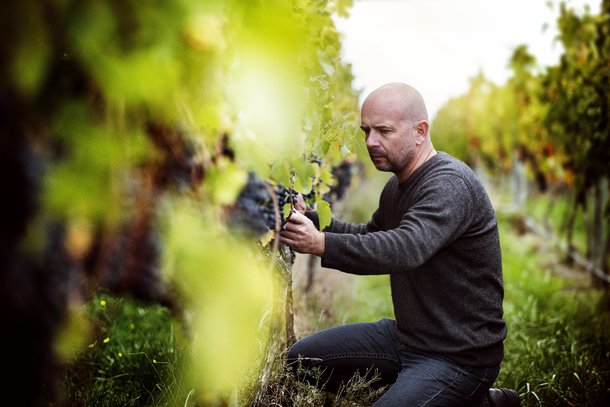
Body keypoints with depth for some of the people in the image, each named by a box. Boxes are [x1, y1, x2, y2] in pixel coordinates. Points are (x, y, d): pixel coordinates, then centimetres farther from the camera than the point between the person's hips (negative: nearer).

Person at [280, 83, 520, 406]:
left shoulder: (450, 185, -22)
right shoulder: (398, 185, 9)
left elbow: (406, 248, -39)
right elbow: (370, 237, 21)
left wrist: (322, 244, -47)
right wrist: (311, 220, 4)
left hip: (459, 356, -9)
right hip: (407, 335, 9)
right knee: (302, 358, 7)